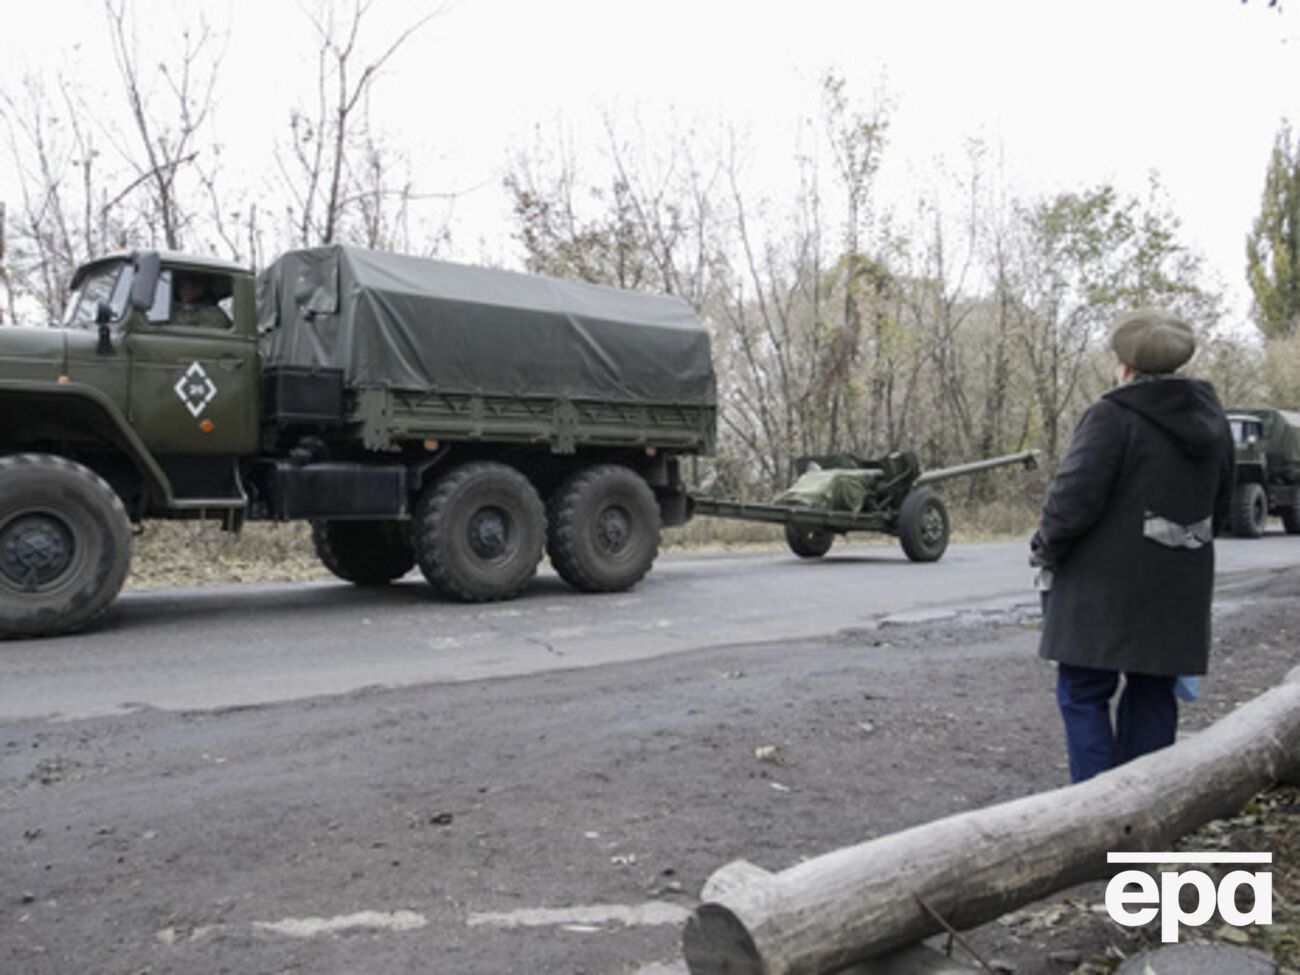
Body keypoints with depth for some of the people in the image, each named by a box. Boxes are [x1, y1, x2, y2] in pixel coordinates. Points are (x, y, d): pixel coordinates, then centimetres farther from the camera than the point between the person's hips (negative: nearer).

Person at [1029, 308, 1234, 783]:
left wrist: (1044, 550, -4)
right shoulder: (1210, 419, 10)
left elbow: (1074, 498, -19)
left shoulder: (1112, 416, -15)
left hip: (1105, 589, -7)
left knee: (1084, 694, 2)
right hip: (1178, 589, 7)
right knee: (1152, 694, 15)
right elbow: (1220, 506, 18)